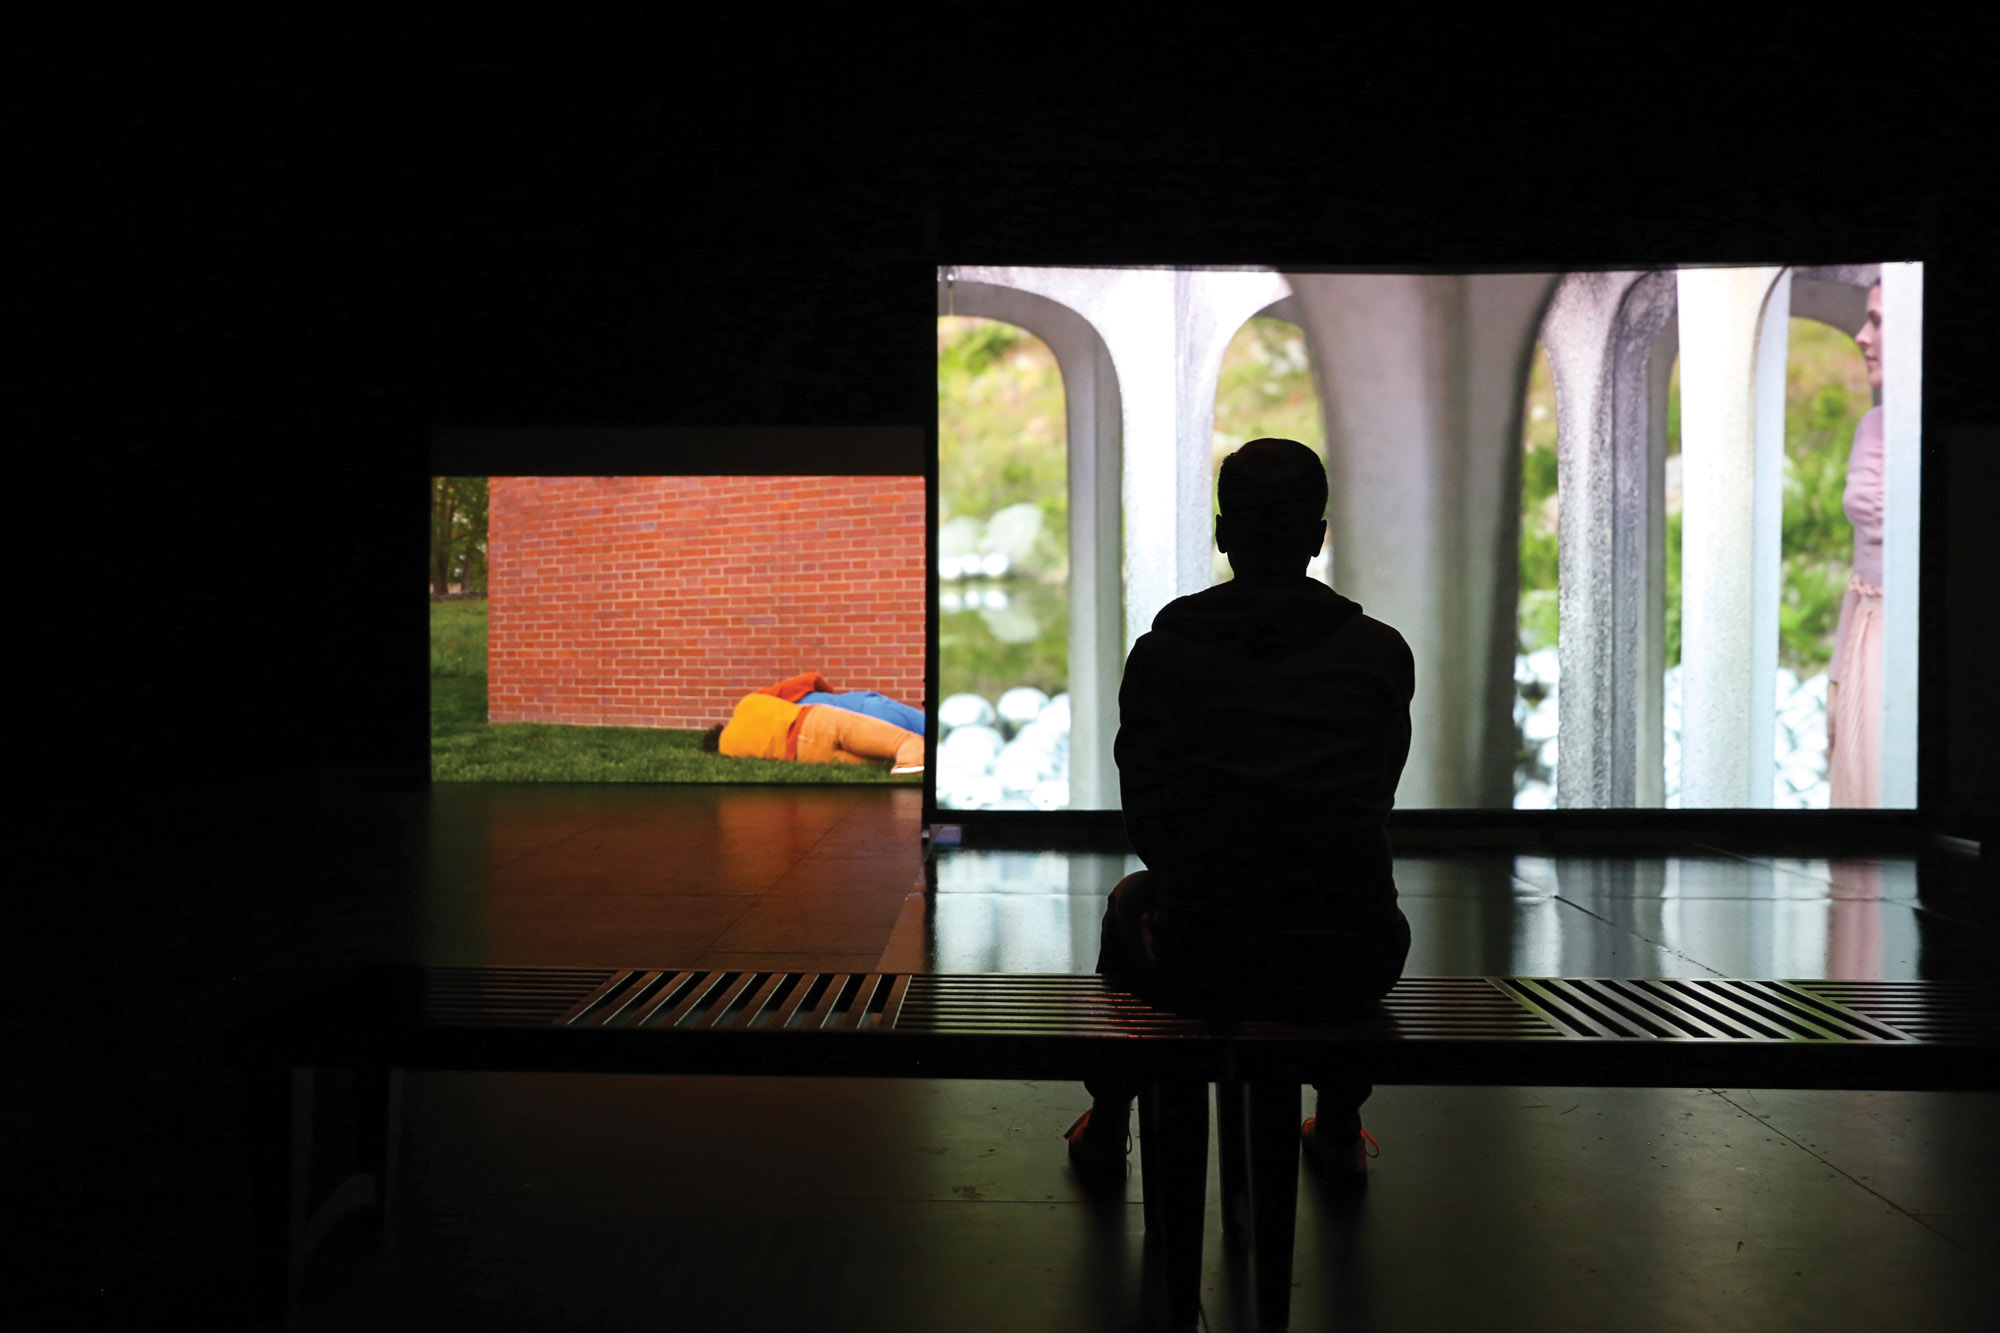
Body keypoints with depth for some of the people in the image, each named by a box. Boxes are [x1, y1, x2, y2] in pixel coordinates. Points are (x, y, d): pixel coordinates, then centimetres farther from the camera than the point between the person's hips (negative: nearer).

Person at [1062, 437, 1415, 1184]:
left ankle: (1106, 1128, 43)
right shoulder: (1382, 653, 5)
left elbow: (1145, 822, 9)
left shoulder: (1161, 654, 1)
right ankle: (1340, 1133, 44)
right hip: (1346, 977, 1)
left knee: (1130, 901, 34)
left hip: (1201, 966, -1)